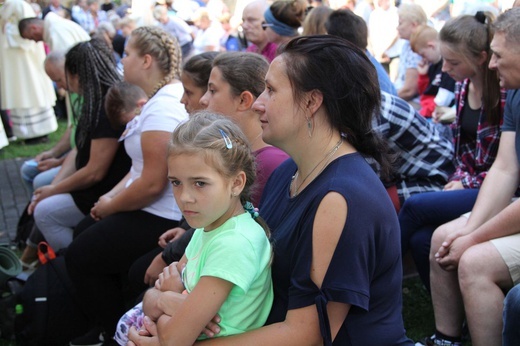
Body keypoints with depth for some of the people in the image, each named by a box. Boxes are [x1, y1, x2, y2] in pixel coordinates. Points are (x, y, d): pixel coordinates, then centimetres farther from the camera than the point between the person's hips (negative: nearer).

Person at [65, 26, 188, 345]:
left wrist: (110, 206, -11)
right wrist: (113, 195, 7)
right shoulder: (165, 96, 9)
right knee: (83, 234, 20)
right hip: (153, 209, 11)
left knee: (80, 256, -1)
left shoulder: (162, 107, -24)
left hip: (159, 217, -11)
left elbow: (152, 183, -26)